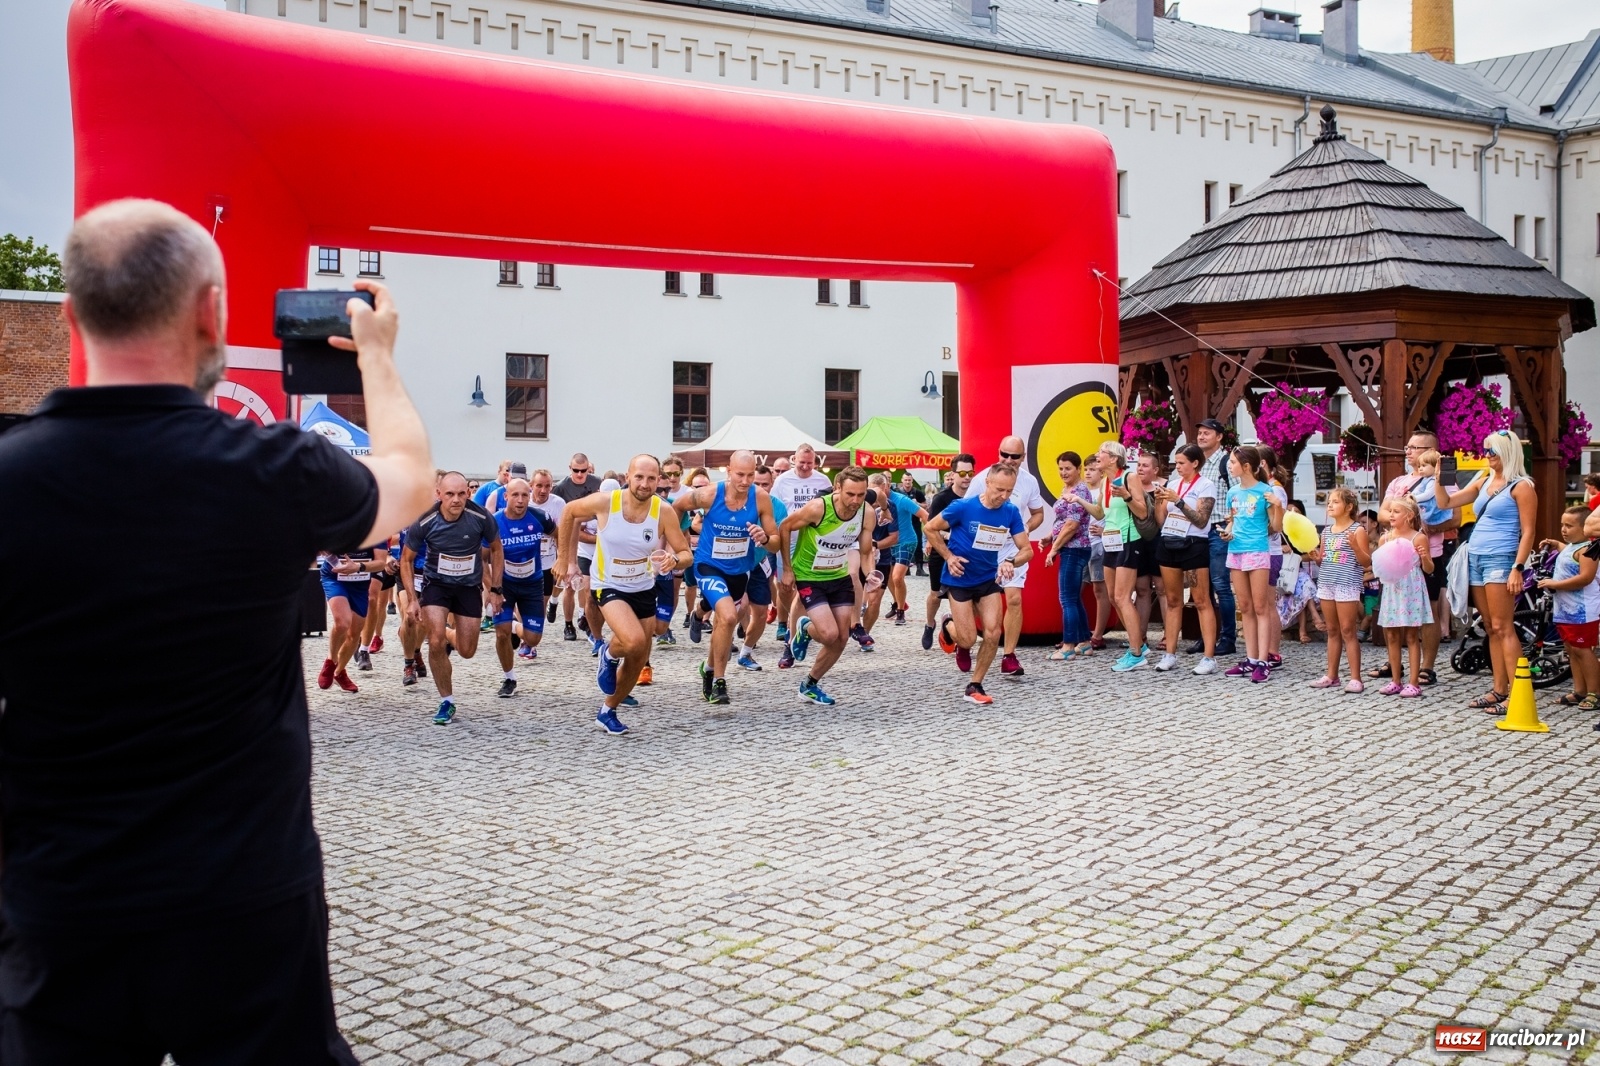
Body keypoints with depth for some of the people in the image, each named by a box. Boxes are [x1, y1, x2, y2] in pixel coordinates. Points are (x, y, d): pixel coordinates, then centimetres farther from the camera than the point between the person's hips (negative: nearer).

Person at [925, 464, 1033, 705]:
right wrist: (949, 556, -15)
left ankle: (974, 687, 10)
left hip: (989, 578, 4)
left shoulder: (1011, 512, -9)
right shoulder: (963, 507, -20)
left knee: (993, 633, -8)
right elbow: (930, 528, -8)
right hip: (960, 579, -4)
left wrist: (1010, 562, -26)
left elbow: (1027, 550, -5)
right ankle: (951, 626, 30)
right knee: (968, 640, -8)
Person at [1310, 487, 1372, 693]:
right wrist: (1315, 556, 0)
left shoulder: (1357, 530, -6)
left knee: (1347, 631, -5)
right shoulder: (1326, 530, 13)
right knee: (1332, 631, 11)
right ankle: (1331, 675, 16)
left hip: (1347, 585, -6)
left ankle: (1355, 678, -1)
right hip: (1326, 583, 6)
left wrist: (1355, 546, -24)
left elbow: (1367, 562, -9)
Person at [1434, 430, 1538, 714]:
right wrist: (1439, 478, 3)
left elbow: (1528, 532, -9)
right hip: (1476, 559, 7)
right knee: (1491, 629, 8)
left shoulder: (1521, 487, -5)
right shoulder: (1483, 482, 16)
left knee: (1502, 627, -10)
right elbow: (1446, 503, 20)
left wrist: (1518, 568, -17)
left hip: (1500, 560, -7)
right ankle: (1499, 689, 12)